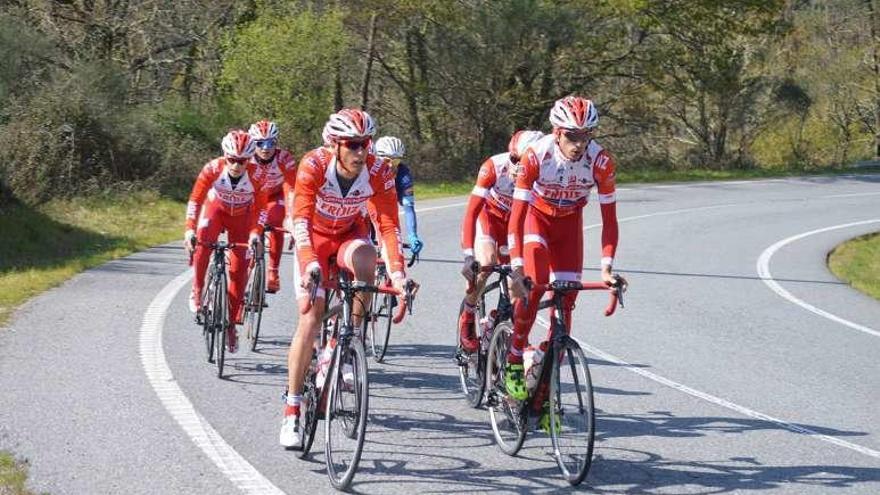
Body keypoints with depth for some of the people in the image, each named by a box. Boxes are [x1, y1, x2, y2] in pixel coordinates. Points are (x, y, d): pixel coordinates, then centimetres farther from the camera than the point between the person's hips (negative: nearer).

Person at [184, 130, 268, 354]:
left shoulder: (255, 175, -29)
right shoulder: (213, 169, -30)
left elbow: (260, 207, -20)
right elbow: (195, 200, -27)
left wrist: (255, 233, -32)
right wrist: (190, 230, -36)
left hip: (241, 216, 1)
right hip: (216, 208, -1)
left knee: (239, 270, -3)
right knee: (202, 243, -32)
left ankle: (232, 324, 10)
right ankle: (197, 292, -12)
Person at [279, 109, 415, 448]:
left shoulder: (379, 172, -24)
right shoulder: (313, 166, -30)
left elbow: (388, 224, -26)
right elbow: (301, 219, -38)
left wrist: (398, 272, -39)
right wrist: (309, 264, -53)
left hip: (350, 234, 1)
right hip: (315, 236, -1)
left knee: (365, 257, -36)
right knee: (310, 317, -13)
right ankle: (291, 410, -6)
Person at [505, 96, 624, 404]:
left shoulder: (600, 162, -28)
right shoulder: (537, 156, -33)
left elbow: (609, 218, -22)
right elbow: (517, 215, -33)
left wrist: (607, 267, -31)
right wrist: (516, 268, -40)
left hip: (569, 221, 2)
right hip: (537, 214, -2)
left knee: (565, 300, -5)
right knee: (533, 283, -27)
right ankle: (514, 362, -12)